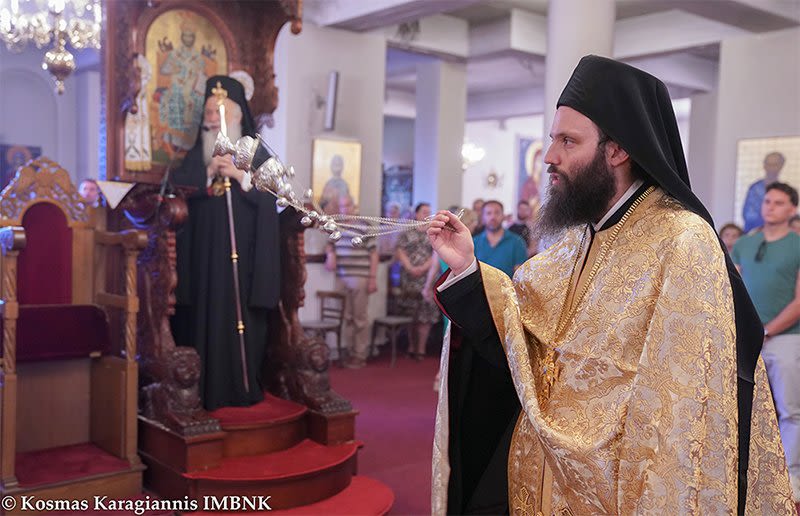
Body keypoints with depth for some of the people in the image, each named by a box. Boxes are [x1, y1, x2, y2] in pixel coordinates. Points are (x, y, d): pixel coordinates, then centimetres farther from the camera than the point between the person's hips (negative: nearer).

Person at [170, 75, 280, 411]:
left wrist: (239, 175, -12)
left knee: (243, 317, -2)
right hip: (206, 250, 1)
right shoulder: (196, 155, 14)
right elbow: (176, 188, 2)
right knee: (206, 316, -4)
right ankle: (208, 389, 1)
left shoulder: (257, 152, 10)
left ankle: (245, 387, 6)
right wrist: (209, 173, -9)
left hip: (245, 248, -1)